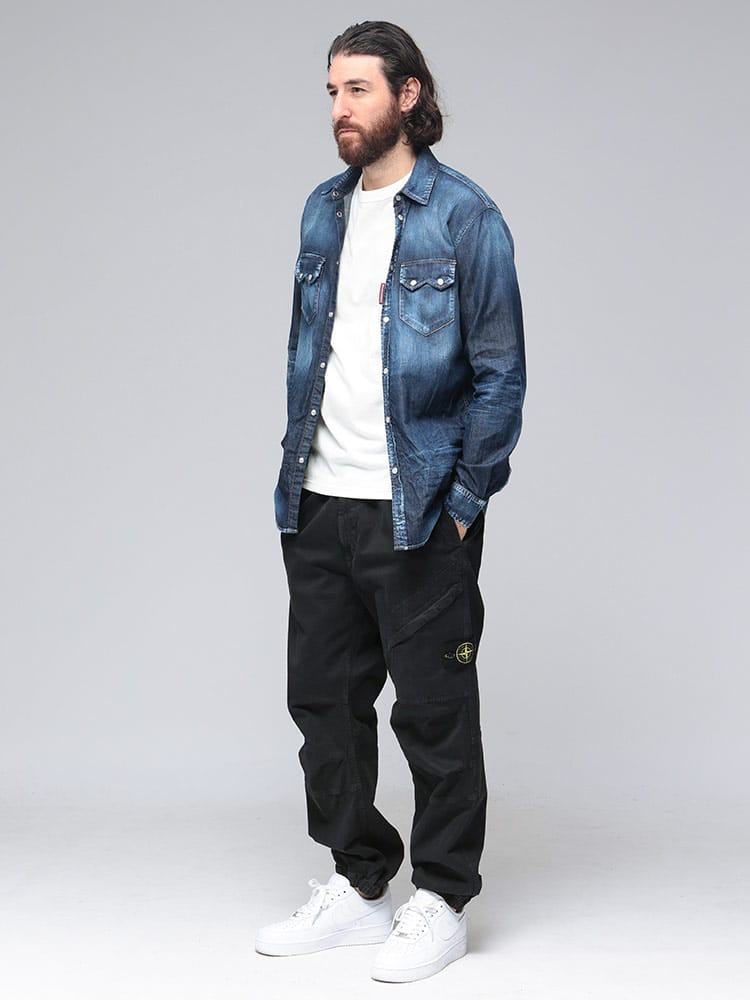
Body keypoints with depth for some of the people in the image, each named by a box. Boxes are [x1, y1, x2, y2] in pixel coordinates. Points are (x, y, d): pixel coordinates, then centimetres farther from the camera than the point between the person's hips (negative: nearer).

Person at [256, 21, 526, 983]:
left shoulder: (464, 217, -7)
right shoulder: (323, 211, 11)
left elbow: (501, 372, -8)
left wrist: (464, 501, -10)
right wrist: (295, 473, 10)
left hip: (419, 515, -6)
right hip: (319, 509, 7)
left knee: (433, 714, 4)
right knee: (323, 698, 13)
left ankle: (440, 903, 19)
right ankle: (358, 884, 28)